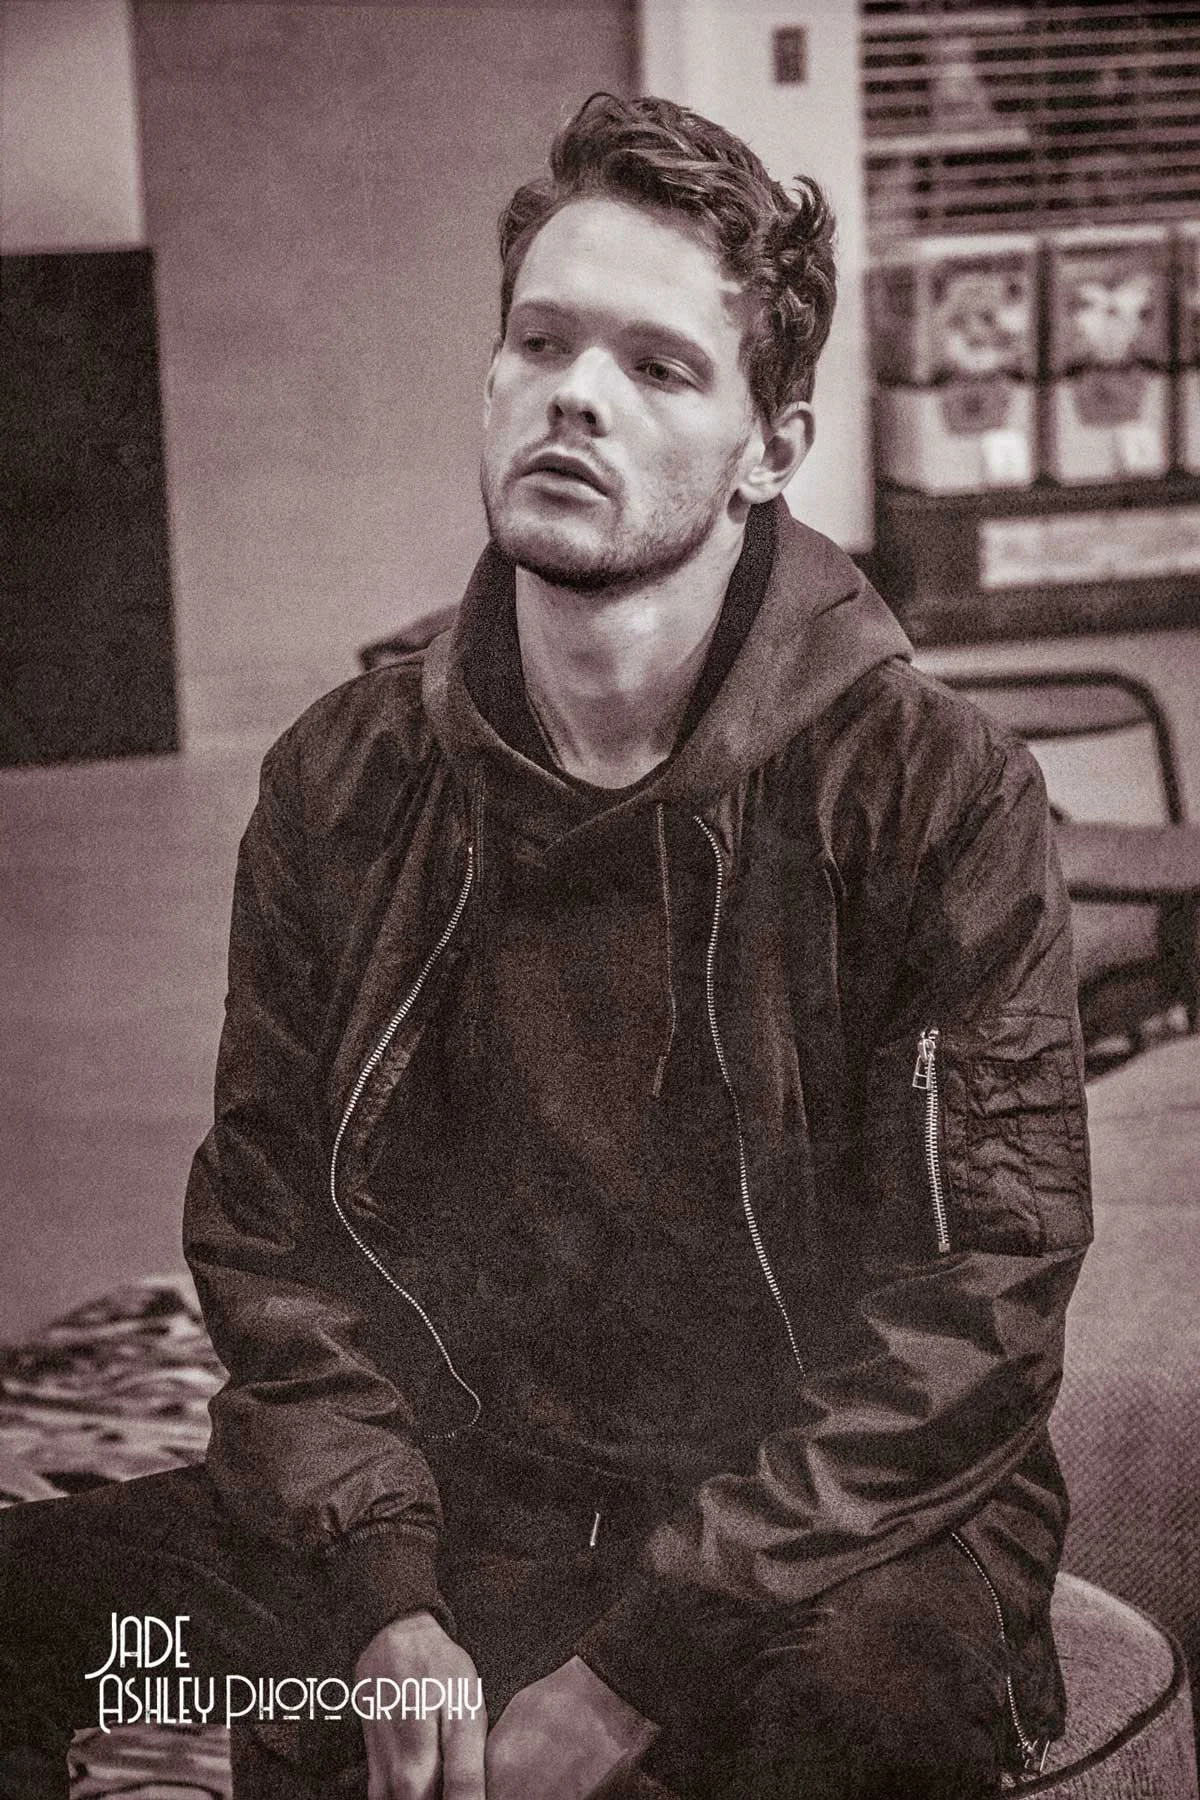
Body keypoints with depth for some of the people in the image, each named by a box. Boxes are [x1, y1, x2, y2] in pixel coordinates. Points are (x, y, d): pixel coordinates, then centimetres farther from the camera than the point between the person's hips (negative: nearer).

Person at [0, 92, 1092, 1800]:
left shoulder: (936, 790, -9)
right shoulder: (345, 780, 4)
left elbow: (987, 1282, -12)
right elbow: (267, 1225, 5)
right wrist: (384, 1602, -12)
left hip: (834, 1540, -4)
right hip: (450, 1506, 4)